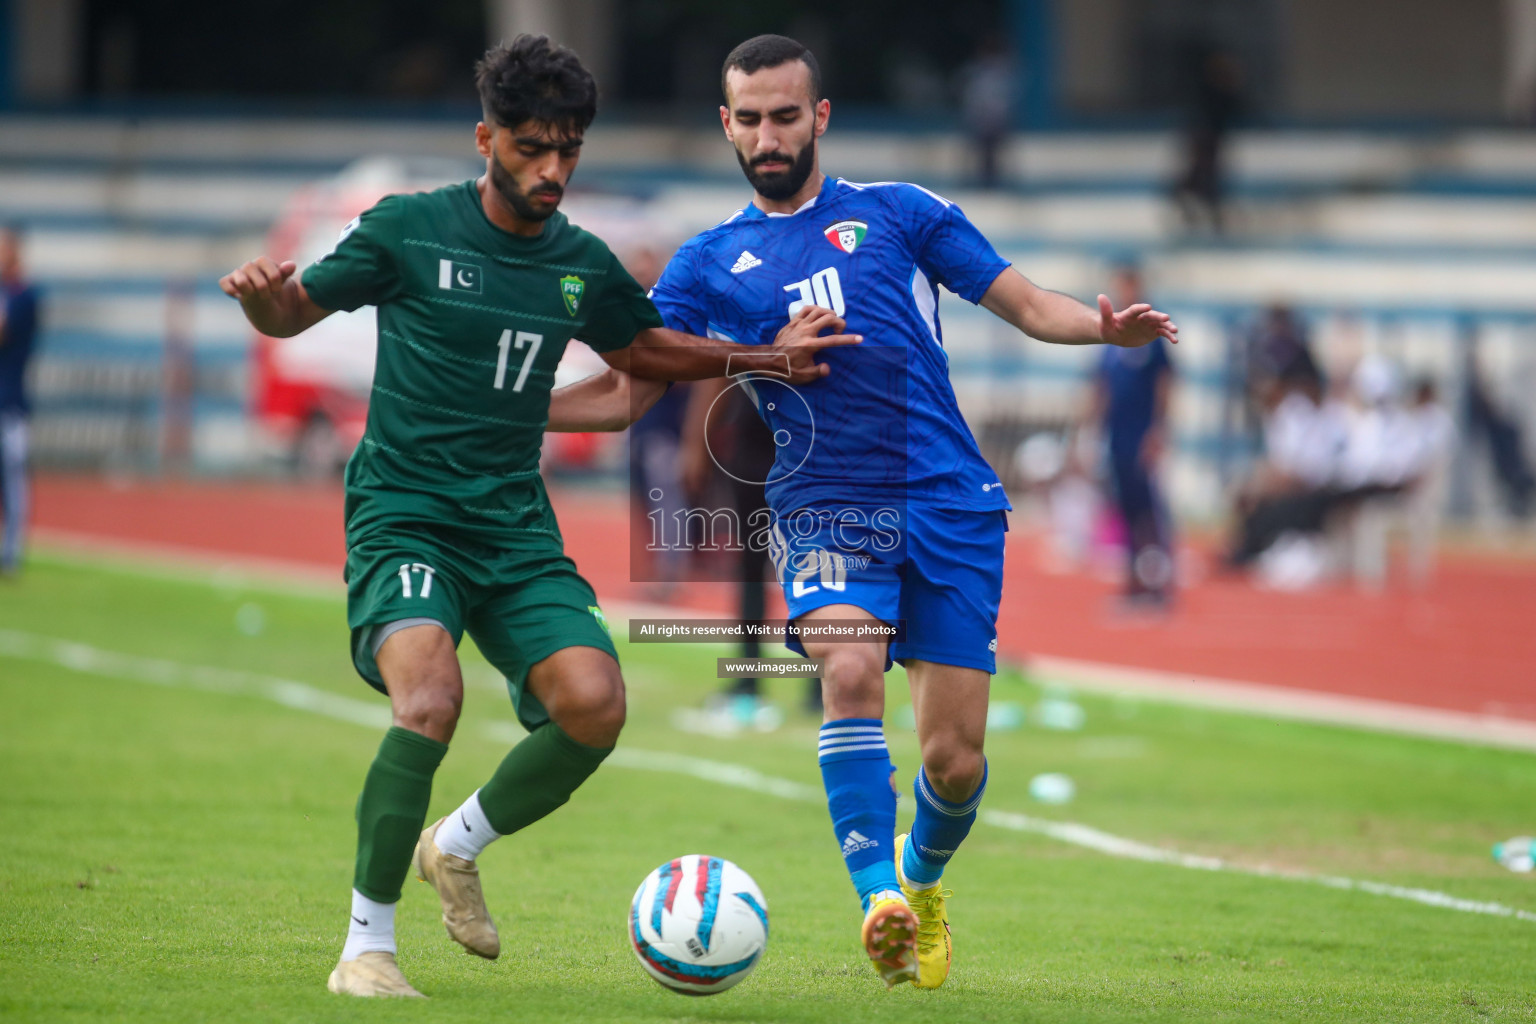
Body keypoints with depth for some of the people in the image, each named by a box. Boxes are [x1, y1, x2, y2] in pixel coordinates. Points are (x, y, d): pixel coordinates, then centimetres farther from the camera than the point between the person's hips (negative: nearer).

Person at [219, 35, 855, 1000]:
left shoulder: (581, 263, 9)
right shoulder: (408, 230, -3)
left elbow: (643, 347, 29)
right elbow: (293, 312, 5)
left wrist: (767, 357, 19)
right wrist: (261, 295, -18)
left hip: (516, 529, 5)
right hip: (403, 515, -5)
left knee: (594, 704, -17)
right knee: (430, 697, -30)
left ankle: (457, 847, 12)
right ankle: (367, 946, -16)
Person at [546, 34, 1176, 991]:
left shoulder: (900, 213, 8)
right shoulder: (711, 263, 10)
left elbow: (1028, 304, 8)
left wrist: (1105, 326, -12)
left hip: (951, 504, 0)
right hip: (826, 508, 0)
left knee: (955, 760, -2)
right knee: (850, 671, -31)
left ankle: (922, 880, 31)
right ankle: (878, 898, -31)